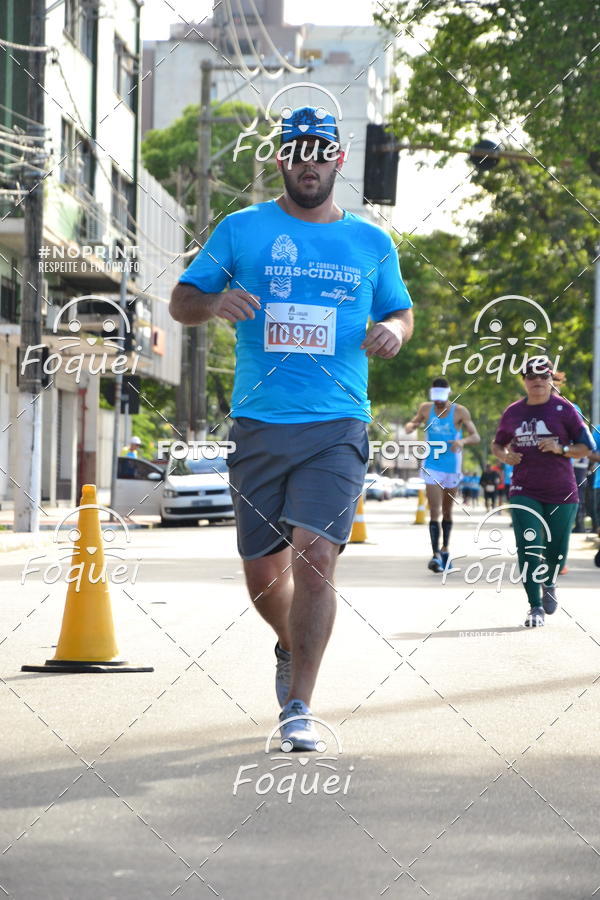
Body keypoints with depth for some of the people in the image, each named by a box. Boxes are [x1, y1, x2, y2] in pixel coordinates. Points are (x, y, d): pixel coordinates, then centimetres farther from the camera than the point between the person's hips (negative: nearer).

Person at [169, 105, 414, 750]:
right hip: (258, 425, 1)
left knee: (314, 559, -16)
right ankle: (291, 648, 40)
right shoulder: (241, 230, 6)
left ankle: (298, 706, -11)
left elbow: (401, 311, 23)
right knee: (263, 570, 8)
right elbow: (181, 302, 9)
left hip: (337, 429, -1)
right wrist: (217, 301, -14)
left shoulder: (371, 243, 10)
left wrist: (393, 331, -2)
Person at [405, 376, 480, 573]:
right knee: (434, 512, -13)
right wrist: (410, 426, -8)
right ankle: (436, 555, -18)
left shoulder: (460, 412, -7)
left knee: (447, 511, 15)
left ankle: (445, 549, 33)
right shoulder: (426, 408, 0)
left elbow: (476, 436, -11)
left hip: (452, 468, 0)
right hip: (432, 467, 0)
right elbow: (413, 422, 18)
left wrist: (463, 441, -34)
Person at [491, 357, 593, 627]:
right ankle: (536, 607, -8)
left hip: (561, 493, -1)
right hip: (524, 491, 1)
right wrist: (505, 456, -2)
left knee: (556, 551, 3)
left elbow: (586, 447, 1)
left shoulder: (564, 409, -1)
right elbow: (497, 444, 21)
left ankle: (549, 584, 37)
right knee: (528, 548, -13)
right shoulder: (513, 412, 7)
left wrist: (560, 448, -16)